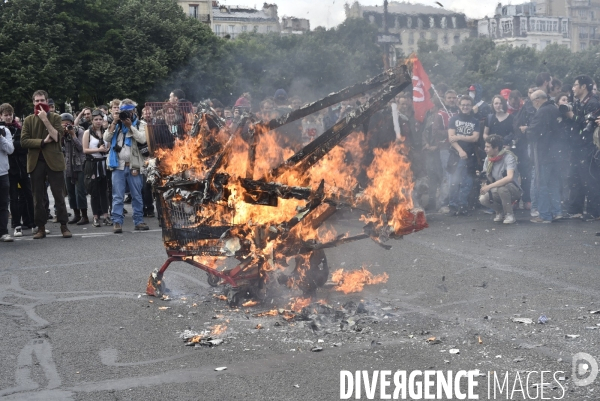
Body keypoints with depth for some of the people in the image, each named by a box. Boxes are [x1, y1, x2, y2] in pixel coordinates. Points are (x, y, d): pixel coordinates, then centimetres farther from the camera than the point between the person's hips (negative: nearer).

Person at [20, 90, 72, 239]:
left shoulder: (55, 117, 3)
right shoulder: (28, 120, 8)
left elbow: (57, 137, -12)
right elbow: (23, 141, -2)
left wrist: (45, 119, -15)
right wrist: (43, 141, -13)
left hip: (54, 160, -2)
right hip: (35, 161, 2)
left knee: (59, 195, 0)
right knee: (38, 197, 5)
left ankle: (64, 226, 6)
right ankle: (41, 227, 11)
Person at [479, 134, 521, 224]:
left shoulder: (508, 157, -20)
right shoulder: (488, 159, 0)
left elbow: (509, 177, -34)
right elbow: (488, 179, 5)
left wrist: (489, 186, -35)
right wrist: (484, 188, -17)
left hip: (513, 190, -5)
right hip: (496, 191, 5)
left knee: (501, 187, -38)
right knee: (483, 199, -25)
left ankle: (509, 214, -16)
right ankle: (500, 211, 7)